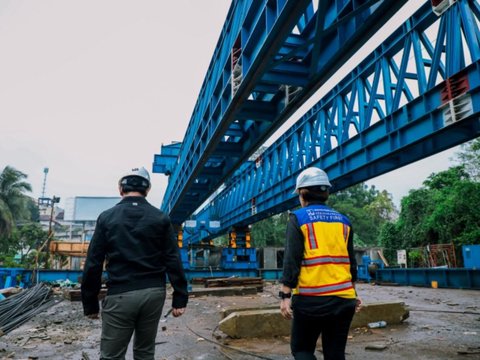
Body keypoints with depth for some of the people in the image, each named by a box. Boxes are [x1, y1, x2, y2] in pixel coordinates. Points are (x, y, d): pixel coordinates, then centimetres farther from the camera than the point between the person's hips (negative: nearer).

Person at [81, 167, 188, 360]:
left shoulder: (107, 217, 1)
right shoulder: (161, 218, 2)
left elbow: (93, 264, -1)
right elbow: (173, 261, -2)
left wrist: (90, 303, 8)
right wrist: (180, 298, 2)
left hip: (120, 295, -2)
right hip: (154, 293, 2)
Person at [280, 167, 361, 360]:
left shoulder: (298, 218, -4)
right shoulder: (343, 220, 10)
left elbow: (291, 260, -11)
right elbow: (351, 261, 15)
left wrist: (285, 295, -8)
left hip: (310, 298, -4)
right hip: (343, 298, 5)